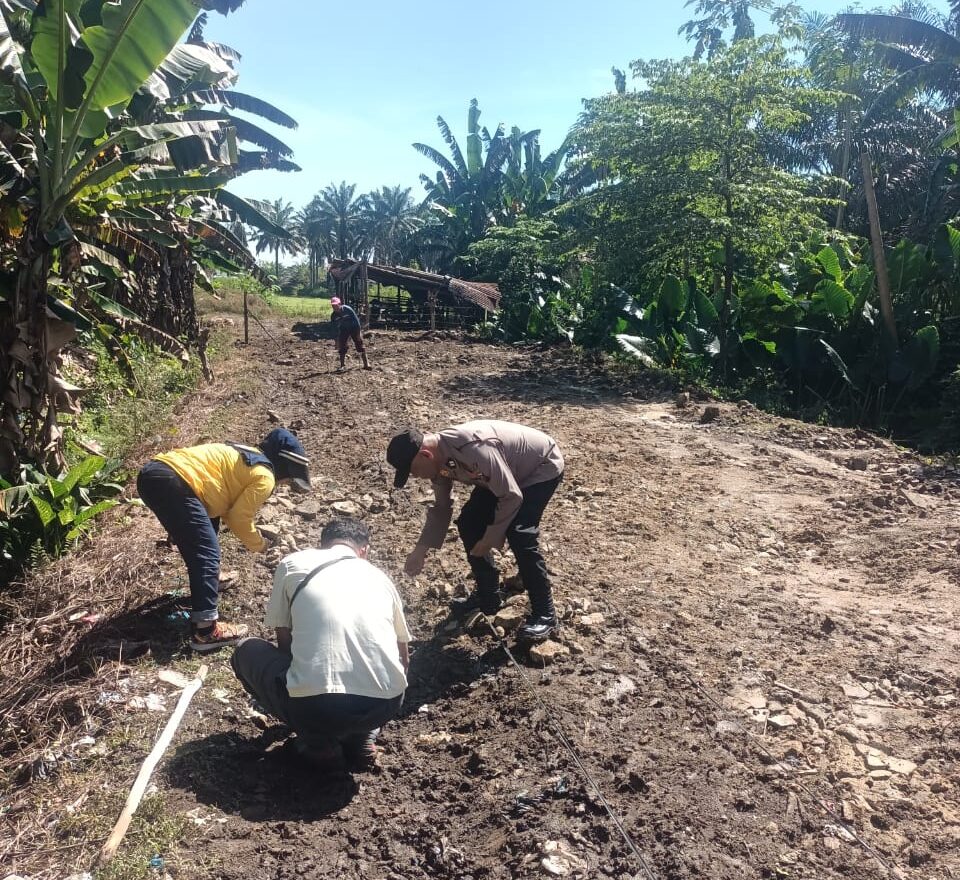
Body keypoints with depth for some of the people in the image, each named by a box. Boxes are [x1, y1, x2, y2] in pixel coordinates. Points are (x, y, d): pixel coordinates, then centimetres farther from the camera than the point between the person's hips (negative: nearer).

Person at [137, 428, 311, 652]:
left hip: (151, 473, 10)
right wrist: (259, 544, 21)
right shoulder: (265, 477, 2)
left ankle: (203, 585, 47)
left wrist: (253, 536, 35)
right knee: (208, 555, -5)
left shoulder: (244, 455, 28)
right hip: (174, 483, -10)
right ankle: (205, 631, -4)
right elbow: (239, 518, 4)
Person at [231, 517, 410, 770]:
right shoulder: (380, 576, 19)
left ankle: (317, 741, 15)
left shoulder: (292, 563, 13)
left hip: (314, 705, -3)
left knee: (246, 651, 25)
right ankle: (361, 738, 16)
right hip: (385, 706, 3)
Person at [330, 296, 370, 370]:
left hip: (354, 328, -4)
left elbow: (356, 320, -16)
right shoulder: (334, 316, -8)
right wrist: (337, 341, 0)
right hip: (343, 330, 4)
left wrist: (358, 333, -18)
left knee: (360, 346, -6)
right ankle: (342, 366, 9)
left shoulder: (347, 309, -21)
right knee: (342, 348, -2)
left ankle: (366, 364, -1)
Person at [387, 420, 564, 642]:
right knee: (468, 524, 3)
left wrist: (490, 539, -23)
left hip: (543, 466, -8)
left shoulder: (473, 448, -40)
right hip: (503, 473, 9)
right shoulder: (439, 460, -12)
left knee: (519, 536, -22)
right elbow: (441, 508, 4)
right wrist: (421, 550, -2)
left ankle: (544, 614, -6)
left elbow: (512, 497, -32)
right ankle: (488, 595, 20)